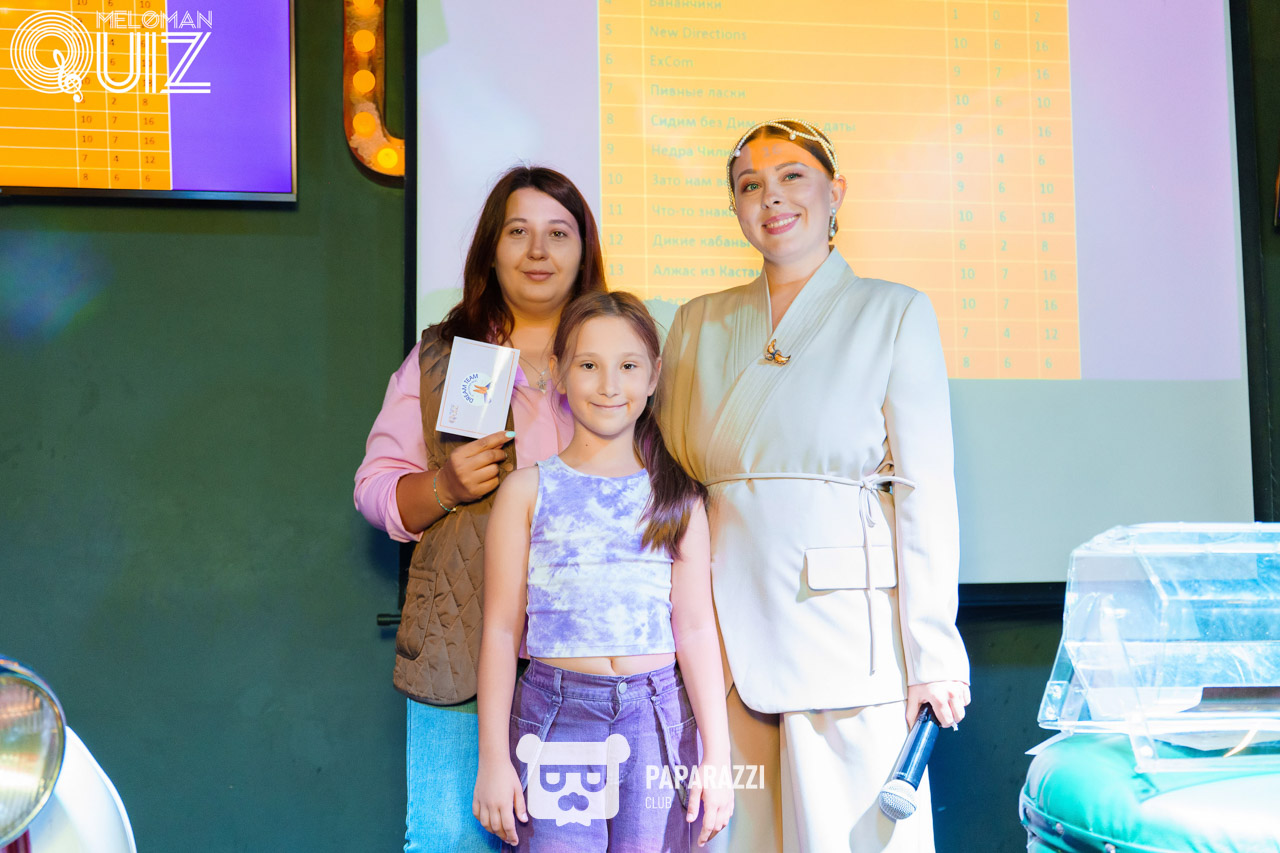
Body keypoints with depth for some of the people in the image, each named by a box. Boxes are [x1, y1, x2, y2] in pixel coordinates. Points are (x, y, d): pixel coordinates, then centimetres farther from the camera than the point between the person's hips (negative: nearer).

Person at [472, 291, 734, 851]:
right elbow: (501, 631, 3)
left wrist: (716, 757, 2)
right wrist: (493, 757, 0)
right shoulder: (527, 491, 3)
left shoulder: (677, 494, 6)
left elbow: (696, 630, 4)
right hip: (555, 715, -1)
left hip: (658, 720, 1)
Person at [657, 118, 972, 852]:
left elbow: (926, 492, -1)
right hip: (728, 628, 3)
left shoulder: (894, 312, 5)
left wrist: (934, 653, -6)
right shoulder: (699, 323, 14)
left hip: (844, 621, -3)